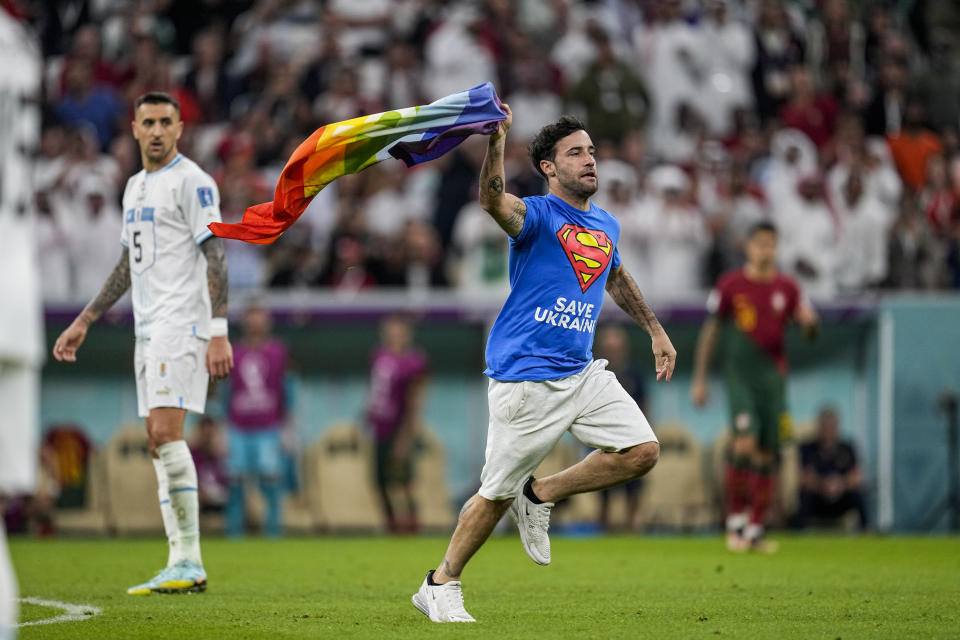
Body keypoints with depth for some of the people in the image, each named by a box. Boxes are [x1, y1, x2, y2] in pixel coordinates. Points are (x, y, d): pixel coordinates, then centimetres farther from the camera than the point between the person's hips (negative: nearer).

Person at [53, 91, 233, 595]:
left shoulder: (191, 181, -7)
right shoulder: (136, 187, 20)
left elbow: (215, 257, -13)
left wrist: (219, 332, -21)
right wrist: (83, 322, 26)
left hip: (183, 322, -9)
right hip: (149, 327, 9)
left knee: (165, 431, -18)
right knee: (158, 441, 5)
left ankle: (189, 561, -17)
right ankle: (179, 565, 6)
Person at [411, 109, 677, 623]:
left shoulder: (606, 225, 12)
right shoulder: (536, 216, -10)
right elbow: (493, 203, -33)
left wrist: (655, 330, 36)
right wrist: (496, 141, -49)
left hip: (581, 372, 7)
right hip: (525, 379, -7)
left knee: (641, 451, -6)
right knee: (497, 492, -2)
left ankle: (540, 496, 10)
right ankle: (440, 586, 15)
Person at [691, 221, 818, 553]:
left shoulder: (787, 288, 8)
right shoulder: (730, 285, 1)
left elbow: (810, 329, 8)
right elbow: (710, 331, 5)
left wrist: (809, 321, -17)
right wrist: (699, 379, 2)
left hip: (773, 376, 3)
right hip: (739, 373, -3)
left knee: (767, 454, 2)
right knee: (745, 441, -21)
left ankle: (755, 529, 11)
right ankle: (735, 519, -9)